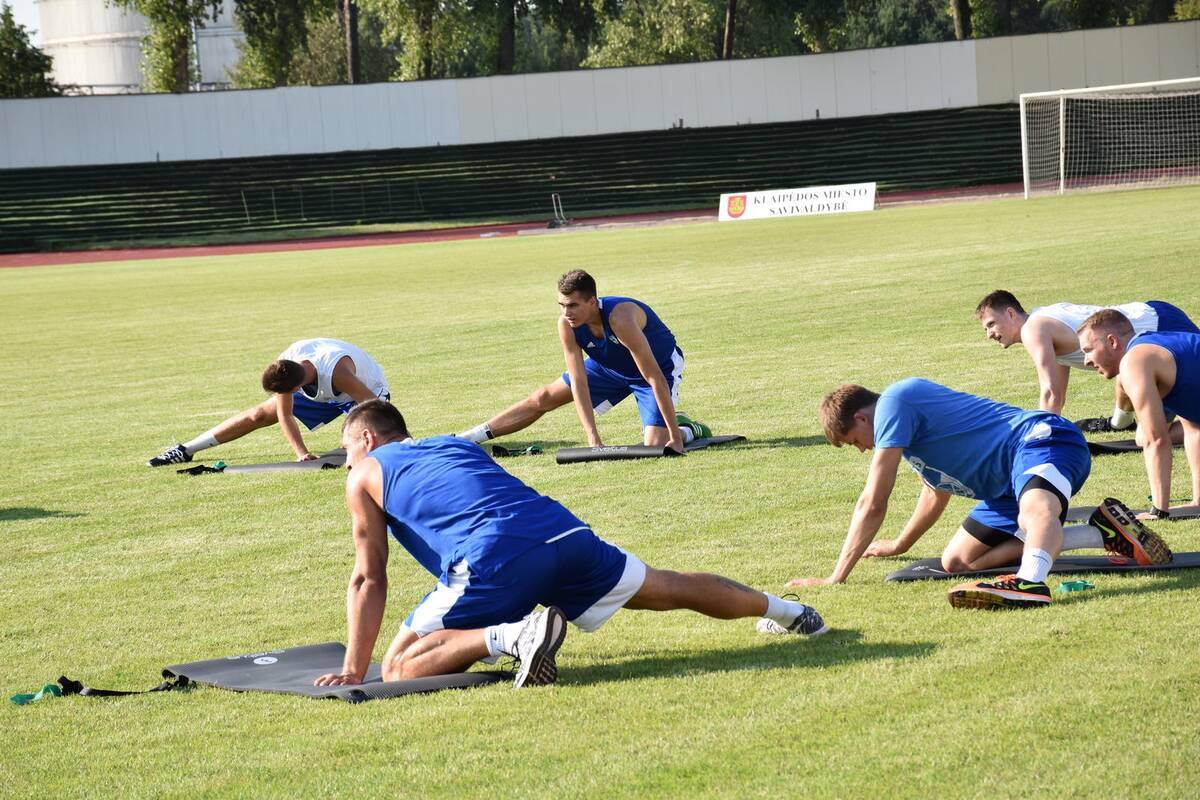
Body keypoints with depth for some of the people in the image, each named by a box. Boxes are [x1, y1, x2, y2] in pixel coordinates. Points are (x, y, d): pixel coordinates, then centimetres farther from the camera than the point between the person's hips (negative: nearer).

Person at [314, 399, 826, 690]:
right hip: (564, 532, 7)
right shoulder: (454, 446, 35)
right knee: (667, 590, 24)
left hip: (495, 560, -7)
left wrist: (353, 671, 12)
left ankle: (515, 636, -25)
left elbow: (369, 580, 11)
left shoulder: (364, 476, 18)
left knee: (400, 668, -6)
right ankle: (784, 610, 28)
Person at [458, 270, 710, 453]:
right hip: (611, 366, 6)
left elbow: (655, 378, -40)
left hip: (661, 365, -6)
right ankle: (466, 438, 23)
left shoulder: (619, 318, -43)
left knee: (655, 446, -24)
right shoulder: (566, 325, -25)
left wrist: (676, 435, -39)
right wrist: (593, 438, -33)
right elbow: (578, 382, -24)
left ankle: (689, 430, 10)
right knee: (542, 399, 9)